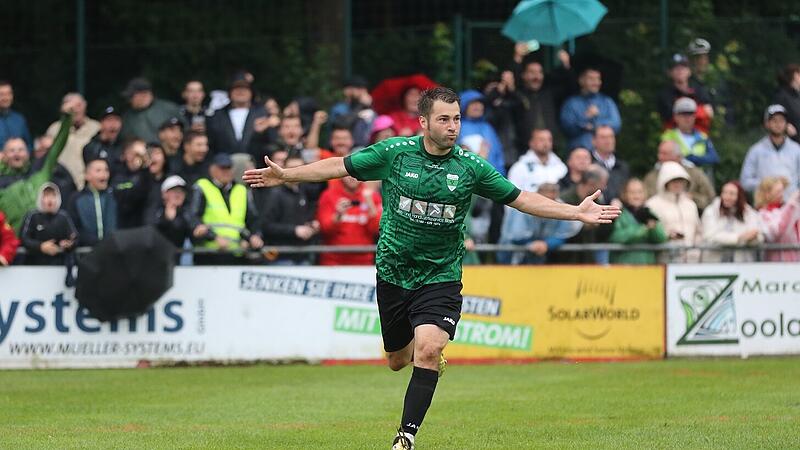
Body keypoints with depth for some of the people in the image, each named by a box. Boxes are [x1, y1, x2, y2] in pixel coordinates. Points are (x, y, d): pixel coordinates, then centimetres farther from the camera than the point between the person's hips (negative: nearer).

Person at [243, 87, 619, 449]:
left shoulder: (471, 167, -6)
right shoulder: (394, 153, -7)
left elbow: (521, 199, 1)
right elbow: (339, 167, 3)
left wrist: (577, 212, -6)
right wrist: (286, 175, -2)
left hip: (441, 276, -2)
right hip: (393, 272, 2)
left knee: (428, 350, -23)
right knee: (397, 361, 14)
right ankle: (418, 347, 53)